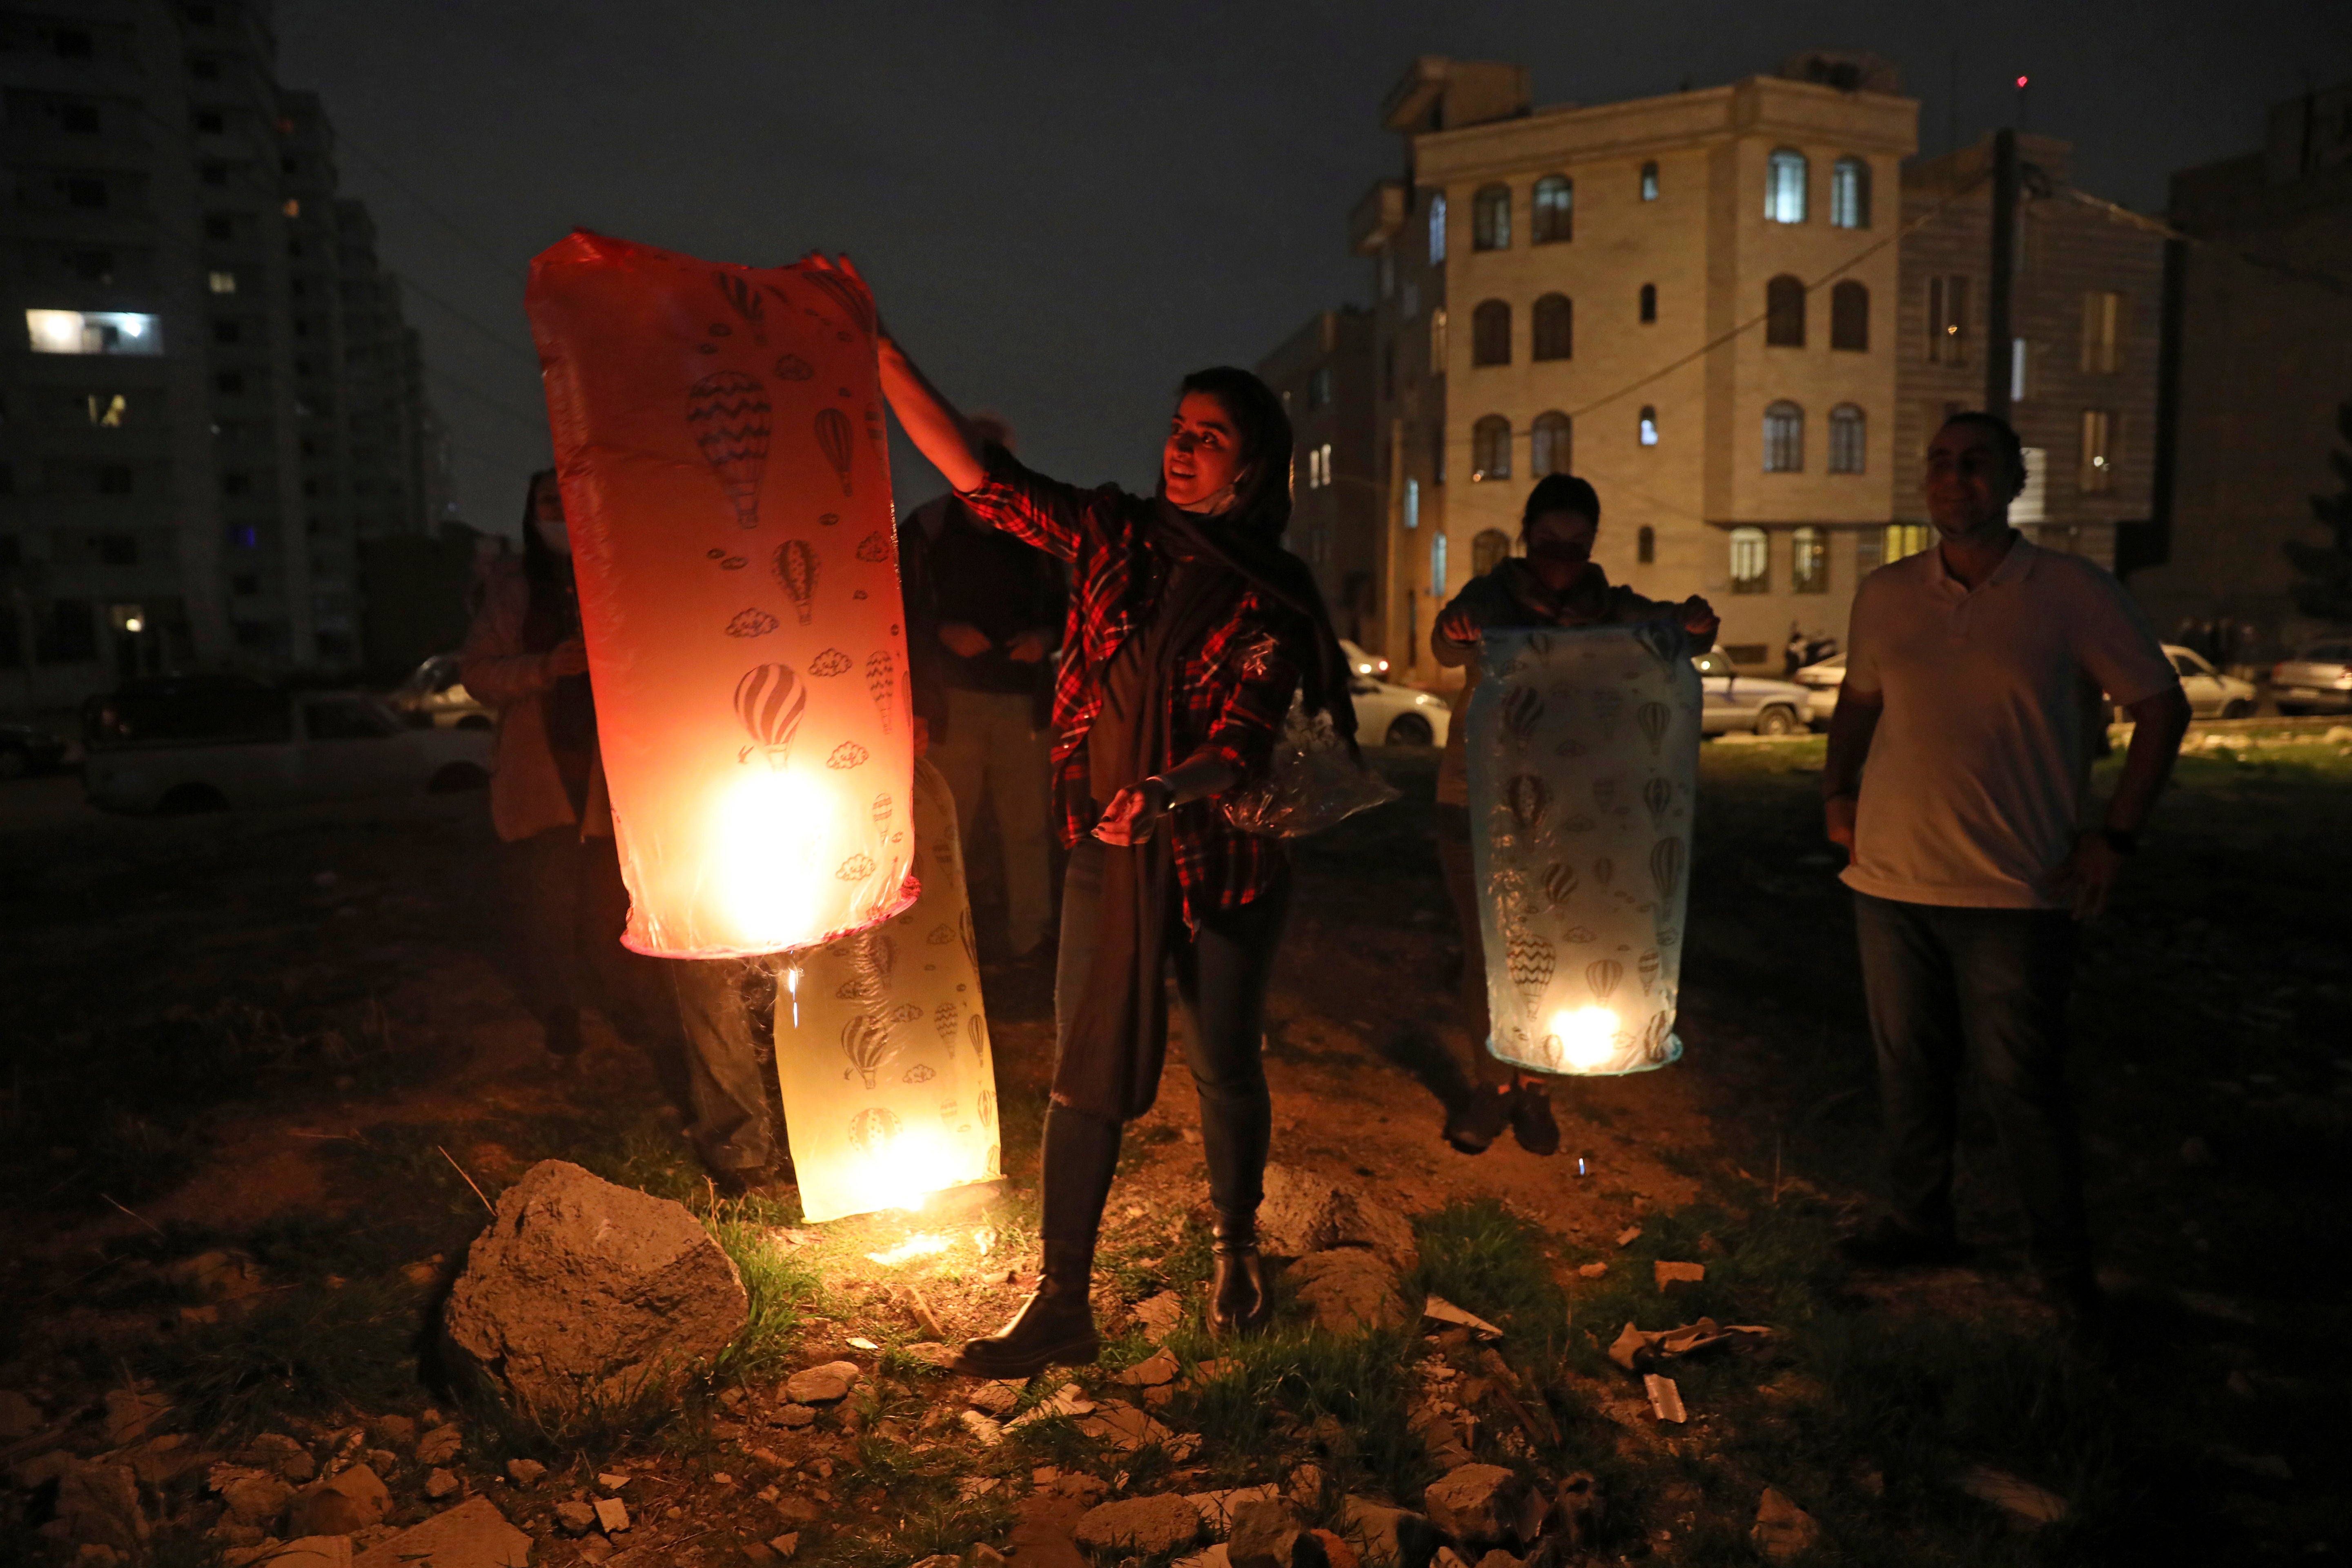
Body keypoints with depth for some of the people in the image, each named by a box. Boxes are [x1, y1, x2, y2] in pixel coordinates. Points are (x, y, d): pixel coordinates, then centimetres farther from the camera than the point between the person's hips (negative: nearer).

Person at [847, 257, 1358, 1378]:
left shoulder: (1274, 599, -6)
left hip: (1226, 861, -2)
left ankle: (1237, 1256, 35)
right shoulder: (1115, 536, 1)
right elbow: (974, 470, -4)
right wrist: (873, 348, -11)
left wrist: (1165, 794, -35)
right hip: (1110, 853, 2)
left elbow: (1243, 745, -15)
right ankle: (1060, 1307, 14)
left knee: (1225, 1069, 11)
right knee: (1086, 1075, 4)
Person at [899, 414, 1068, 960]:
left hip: (1024, 701, 2)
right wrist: (944, 633, -13)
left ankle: (1030, 939, 19)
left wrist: (1046, 638, -4)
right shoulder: (924, 529, 2)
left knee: (1027, 828, 4)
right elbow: (902, 613, 5)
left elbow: (1059, 605, 17)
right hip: (951, 704, -2)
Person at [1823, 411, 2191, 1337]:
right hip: (1891, 880, 4)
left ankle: (2064, 1265, 21)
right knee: (1909, 1068, 14)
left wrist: (2116, 836, -6)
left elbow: (2161, 706, 2)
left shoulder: (2075, 594, -4)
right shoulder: (1884, 596, 6)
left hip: (2017, 891, -3)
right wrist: (1837, 790, 6)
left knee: (2021, 1085, 2)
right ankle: (1920, 1225, 31)